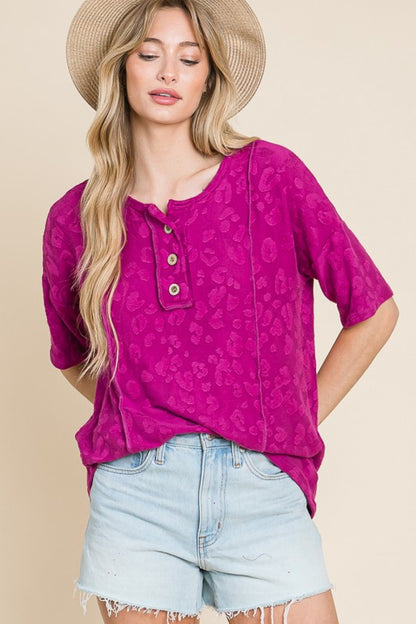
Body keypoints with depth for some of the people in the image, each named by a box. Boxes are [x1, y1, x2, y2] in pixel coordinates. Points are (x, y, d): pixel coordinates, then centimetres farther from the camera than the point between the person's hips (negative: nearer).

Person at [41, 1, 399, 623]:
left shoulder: (272, 175, 0)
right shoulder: (76, 217, 5)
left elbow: (375, 312, 7)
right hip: (136, 494, 1)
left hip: (264, 490, -1)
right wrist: (138, 422, 11)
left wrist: (299, 421, 7)